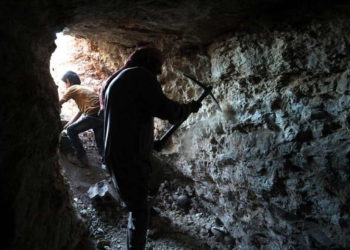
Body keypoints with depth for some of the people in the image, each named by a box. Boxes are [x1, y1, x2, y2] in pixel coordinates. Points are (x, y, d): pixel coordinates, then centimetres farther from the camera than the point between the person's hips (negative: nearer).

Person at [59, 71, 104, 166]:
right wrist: (67, 125, 37)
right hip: (103, 115, 8)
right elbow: (80, 111, 35)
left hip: (94, 115, -8)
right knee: (100, 144, 21)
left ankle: (82, 157, 10)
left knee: (71, 131, 10)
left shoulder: (72, 89, 8)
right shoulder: (85, 88, 30)